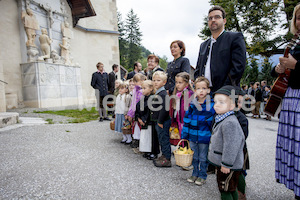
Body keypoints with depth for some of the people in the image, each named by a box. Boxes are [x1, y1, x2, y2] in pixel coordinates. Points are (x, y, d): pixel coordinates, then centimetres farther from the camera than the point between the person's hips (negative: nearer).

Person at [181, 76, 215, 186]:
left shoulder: (212, 105, -10)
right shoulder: (192, 105, -3)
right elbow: (186, 121, 3)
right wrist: (184, 135, 3)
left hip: (205, 137, -3)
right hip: (193, 136, 3)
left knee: (203, 158, 13)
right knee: (194, 156, 18)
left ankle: (202, 175, 33)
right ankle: (195, 173, 38)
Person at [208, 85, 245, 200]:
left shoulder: (230, 123, -26)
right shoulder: (221, 119, 8)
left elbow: (231, 146, -26)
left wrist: (226, 164, -21)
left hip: (229, 166, -10)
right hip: (222, 163, 10)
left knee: (225, 191, 2)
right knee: (231, 190, 22)